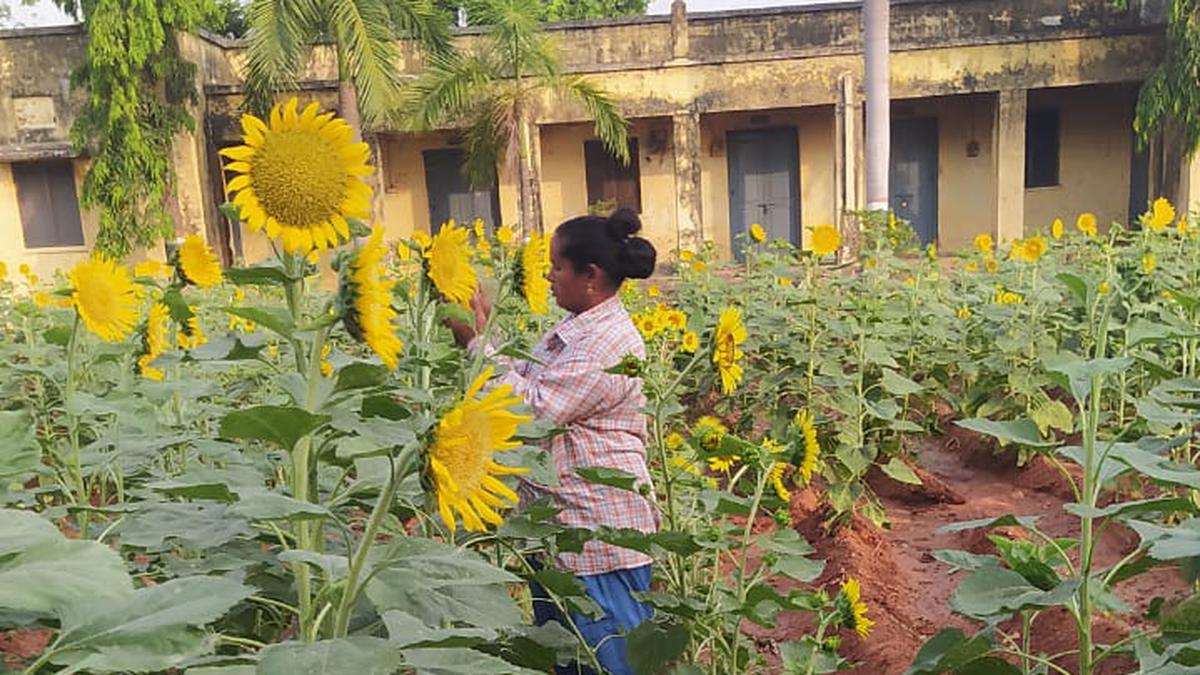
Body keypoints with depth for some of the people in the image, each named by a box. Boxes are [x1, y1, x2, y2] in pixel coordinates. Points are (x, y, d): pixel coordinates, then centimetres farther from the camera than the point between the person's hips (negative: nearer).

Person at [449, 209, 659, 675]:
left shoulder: (608, 343, -22)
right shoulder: (577, 328, 9)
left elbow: (531, 408, -25)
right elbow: (525, 379, 12)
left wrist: (476, 342, -18)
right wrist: (482, 331, 3)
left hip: (600, 535, -10)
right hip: (557, 526, 10)